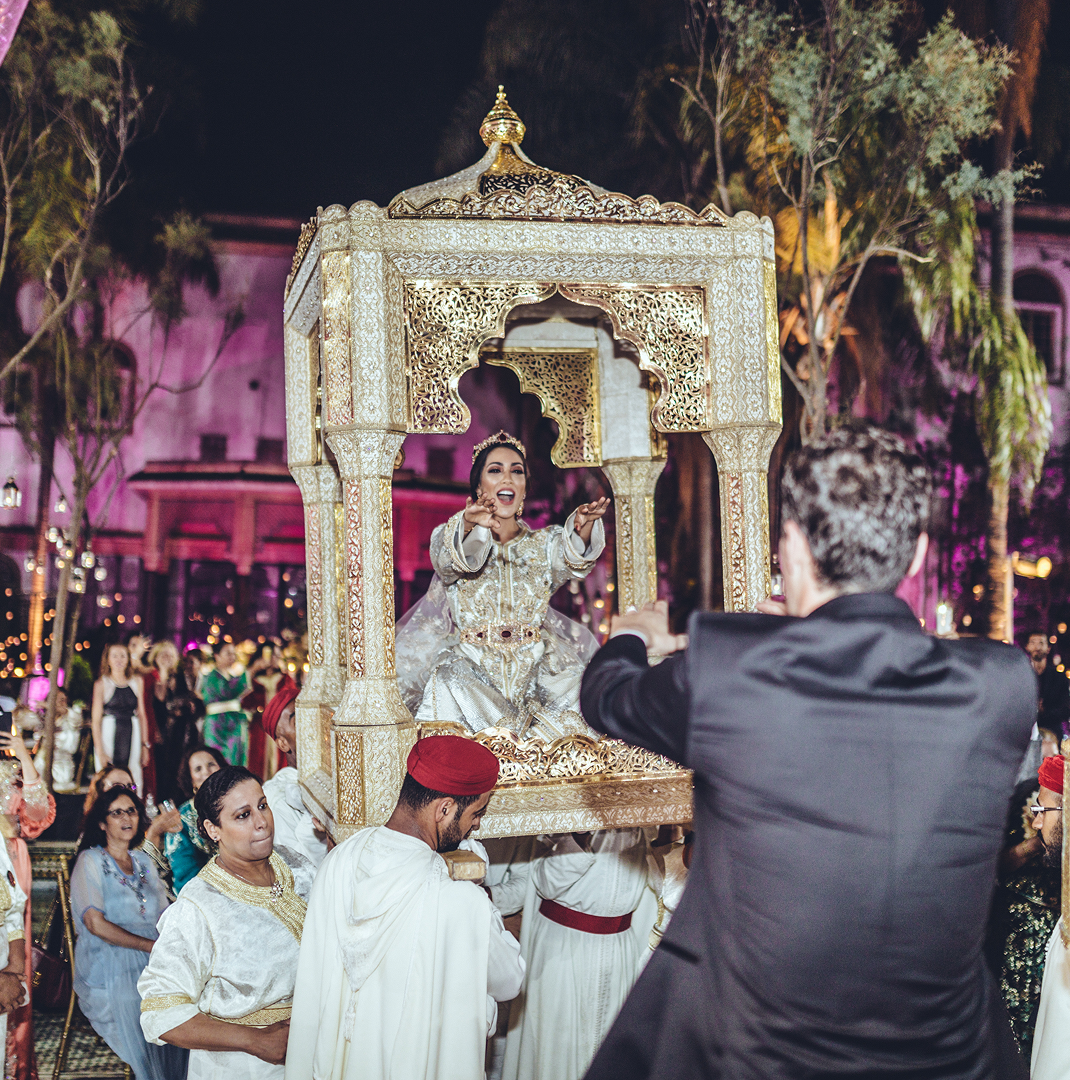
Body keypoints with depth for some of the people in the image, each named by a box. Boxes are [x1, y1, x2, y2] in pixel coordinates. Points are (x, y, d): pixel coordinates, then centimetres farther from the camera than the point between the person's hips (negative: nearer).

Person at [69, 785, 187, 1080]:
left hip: (150, 969, 5)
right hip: (111, 975, -5)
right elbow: (95, 923, -13)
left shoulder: (144, 861, 15)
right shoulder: (91, 861, -1)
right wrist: (152, 946, -14)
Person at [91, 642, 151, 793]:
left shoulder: (136, 681, 11)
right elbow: (96, 720, -3)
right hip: (109, 736, -3)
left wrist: (145, 745, 7)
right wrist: (100, 751, -10)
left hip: (132, 735, 3)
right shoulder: (101, 684, 0)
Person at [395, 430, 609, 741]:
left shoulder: (544, 543, 14)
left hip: (535, 666, 2)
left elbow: (571, 560, -10)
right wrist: (468, 523, -41)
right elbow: (447, 560, -18)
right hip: (471, 666, -2)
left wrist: (585, 526, -34)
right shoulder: (449, 537, 7)